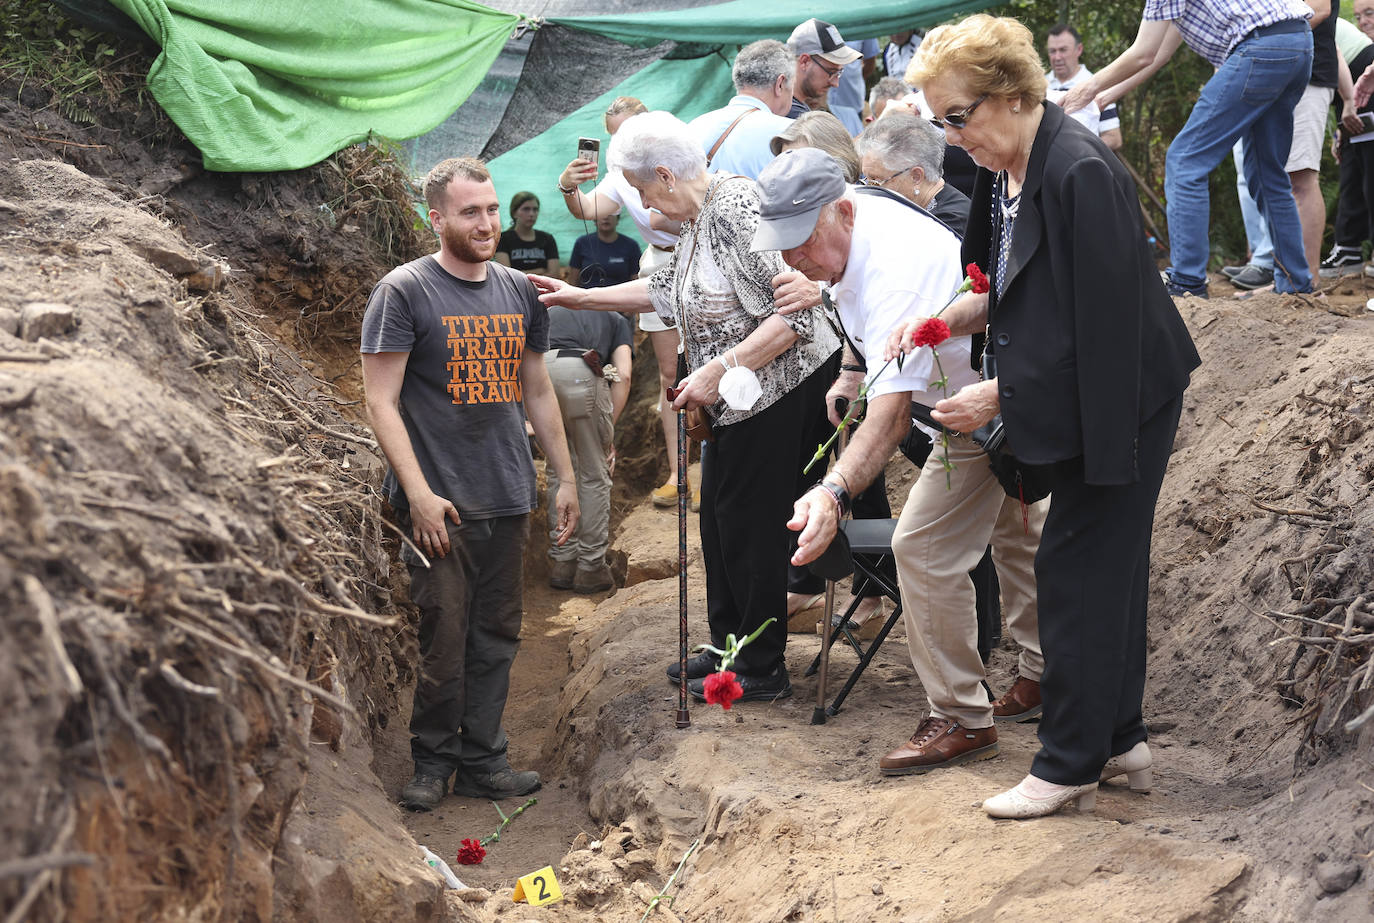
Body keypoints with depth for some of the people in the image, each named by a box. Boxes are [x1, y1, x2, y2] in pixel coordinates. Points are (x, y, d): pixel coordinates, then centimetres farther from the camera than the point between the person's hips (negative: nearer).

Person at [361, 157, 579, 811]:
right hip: (441, 503, -5)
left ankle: (482, 763, 18)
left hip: (509, 499, 5)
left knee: (496, 637, 9)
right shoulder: (404, 291, -4)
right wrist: (419, 493, -15)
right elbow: (381, 402, -8)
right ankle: (433, 763, 12)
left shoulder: (519, 291, 13)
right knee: (445, 640, -5)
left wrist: (566, 478, 18)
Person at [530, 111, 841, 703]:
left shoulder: (734, 209, -22)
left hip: (783, 389, -10)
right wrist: (581, 297, 26)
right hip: (743, 398, 10)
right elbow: (666, 290, 26)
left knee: (749, 521, -1)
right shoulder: (701, 216, 10)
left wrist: (716, 372, -24)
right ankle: (728, 646, 31)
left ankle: (760, 670, 11)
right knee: (720, 515, 17)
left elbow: (792, 317, -26)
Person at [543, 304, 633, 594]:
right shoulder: (616, 320, 31)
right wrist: (608, 431, 13)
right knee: (595, 474, 12)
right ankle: (590, 568, 17)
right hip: (580, 371, -4)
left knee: (560, 471, 21)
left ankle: (562, 564, 26)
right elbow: (623, 376, 12)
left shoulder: (552, 312, 41)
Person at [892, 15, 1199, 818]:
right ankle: (1121, 740, 29)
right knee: (1110, 566, 16)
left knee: (1078, 570, -3)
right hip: (1085, 399, 10)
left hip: (1120, 403, -9)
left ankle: (1070, 766, 8)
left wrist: (997, 395, -20)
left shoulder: (1080, 173, -25)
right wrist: (939, 323, -2)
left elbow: (1095, 326, -24)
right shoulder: (1008, 169, 4)